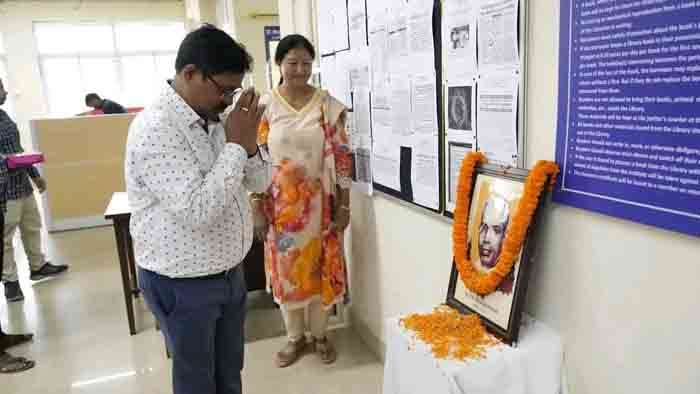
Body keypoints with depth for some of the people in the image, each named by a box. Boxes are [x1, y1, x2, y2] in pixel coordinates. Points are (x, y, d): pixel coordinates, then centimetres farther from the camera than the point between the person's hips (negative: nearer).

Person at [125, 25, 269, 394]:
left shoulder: (214, 120, 2)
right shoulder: (155, 129, -23)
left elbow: (259, 183, 7)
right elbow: (198, 210, -32)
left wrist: (248, 142, -13)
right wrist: (236, 144, -23)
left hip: (230, 274, 7)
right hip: (182, 285, -7)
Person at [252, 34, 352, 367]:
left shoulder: (327, 105, -3)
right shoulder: (265, 106, -2)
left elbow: (341, 157, -3)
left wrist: (344, 205, -5)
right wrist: (257, 207, -2)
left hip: (319, 202, 0)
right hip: (281, 204, 1)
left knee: (320, 266, 10)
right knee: (285, 268, 11)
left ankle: (319, 334, 31)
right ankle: (295, 337, 31)